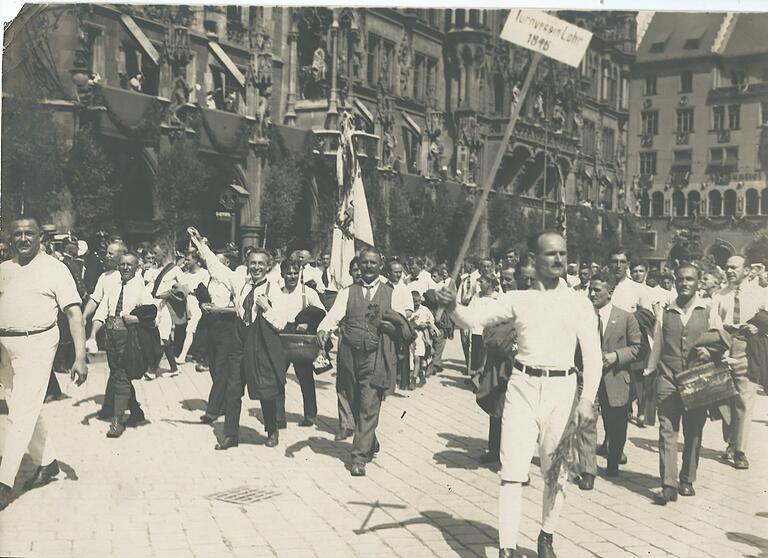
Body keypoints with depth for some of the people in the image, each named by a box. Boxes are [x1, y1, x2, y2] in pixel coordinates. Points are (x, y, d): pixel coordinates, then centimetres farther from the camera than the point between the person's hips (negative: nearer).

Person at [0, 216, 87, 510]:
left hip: (36, 345, -5)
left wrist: (80, 357, -16)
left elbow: (74, 313, -8)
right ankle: (47, 461, 32)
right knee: (26, 411, 15)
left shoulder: (55, 269, -4)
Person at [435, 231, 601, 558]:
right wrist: (453, 306, -22)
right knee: (512, 472, -4)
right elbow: (472, 320, -1)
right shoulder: (518, 299, 4)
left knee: (556, 472, 12)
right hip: (522, 387, 0)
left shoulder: (578, 303, 1)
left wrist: (587, 399, -10)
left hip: (561, 389, 0)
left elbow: (593, 355, 0)